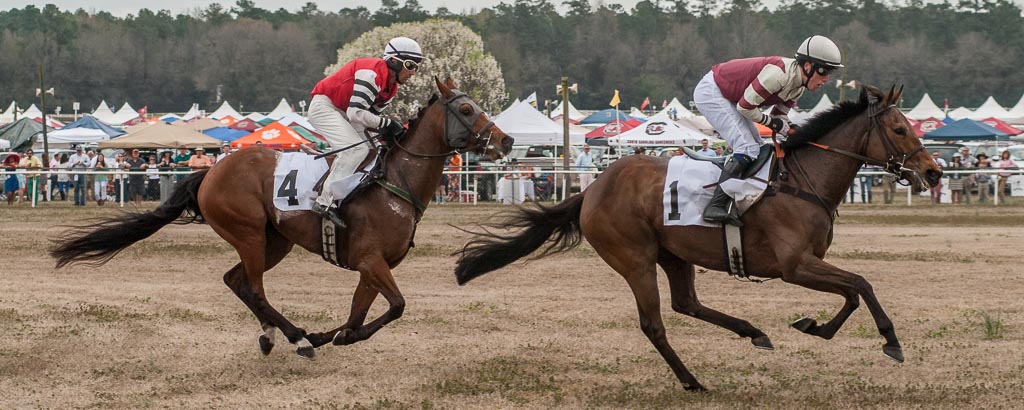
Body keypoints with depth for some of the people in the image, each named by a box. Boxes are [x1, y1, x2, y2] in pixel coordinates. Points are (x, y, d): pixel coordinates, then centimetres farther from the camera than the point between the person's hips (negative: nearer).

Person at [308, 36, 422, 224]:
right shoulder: (372, 73, -25)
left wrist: (396, 130, -9)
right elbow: (356, 113, -29)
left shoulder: (392, 86, 7)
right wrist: (387, 124, -24)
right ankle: (325, 201, -28)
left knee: (365, 151, 6)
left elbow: (369, 116, 8)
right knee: (356, 149, -24)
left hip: (342, 113, 11)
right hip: (324, 106, -11)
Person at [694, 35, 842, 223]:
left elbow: (780, 118, 7)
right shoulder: (779, 73, -30)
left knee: (758, 151, 8)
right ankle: (715, 206, -20)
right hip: (710, 92, -10)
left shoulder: (798, 86, -1)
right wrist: (772, 122, -14)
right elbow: (745, 106, -26)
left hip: (728, 98, 10)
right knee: (747, 149, -19)